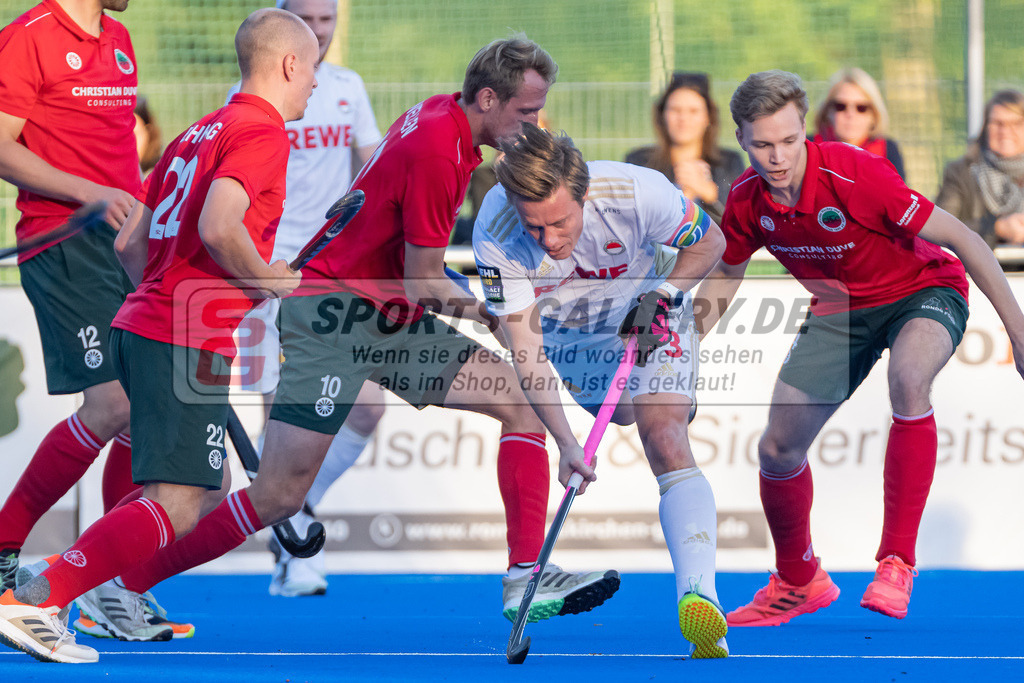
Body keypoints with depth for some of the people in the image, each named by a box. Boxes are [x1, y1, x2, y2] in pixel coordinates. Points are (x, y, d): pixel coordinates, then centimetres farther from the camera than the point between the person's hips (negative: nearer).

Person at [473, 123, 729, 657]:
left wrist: (662, 296, -29)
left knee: (663, 437, -22)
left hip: (651, 318, -3)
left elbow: (709, 241, -13)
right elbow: (525, 348, -33)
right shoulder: (496, 234, -34)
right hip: (564, 331, 3)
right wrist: (566, 443, -42)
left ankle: (698, 595, -35)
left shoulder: (638, 193, -37)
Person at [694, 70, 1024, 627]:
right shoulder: (747, 199, -15)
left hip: (924, 292, -6)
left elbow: (962, 240, -26)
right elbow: (723, 274, 7)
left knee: (908, 378, -39)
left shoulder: (854, 174, -32)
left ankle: (897, 561, -30)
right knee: (777, 449, 0)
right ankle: (799, 583, 30)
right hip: (839, 309, 6)